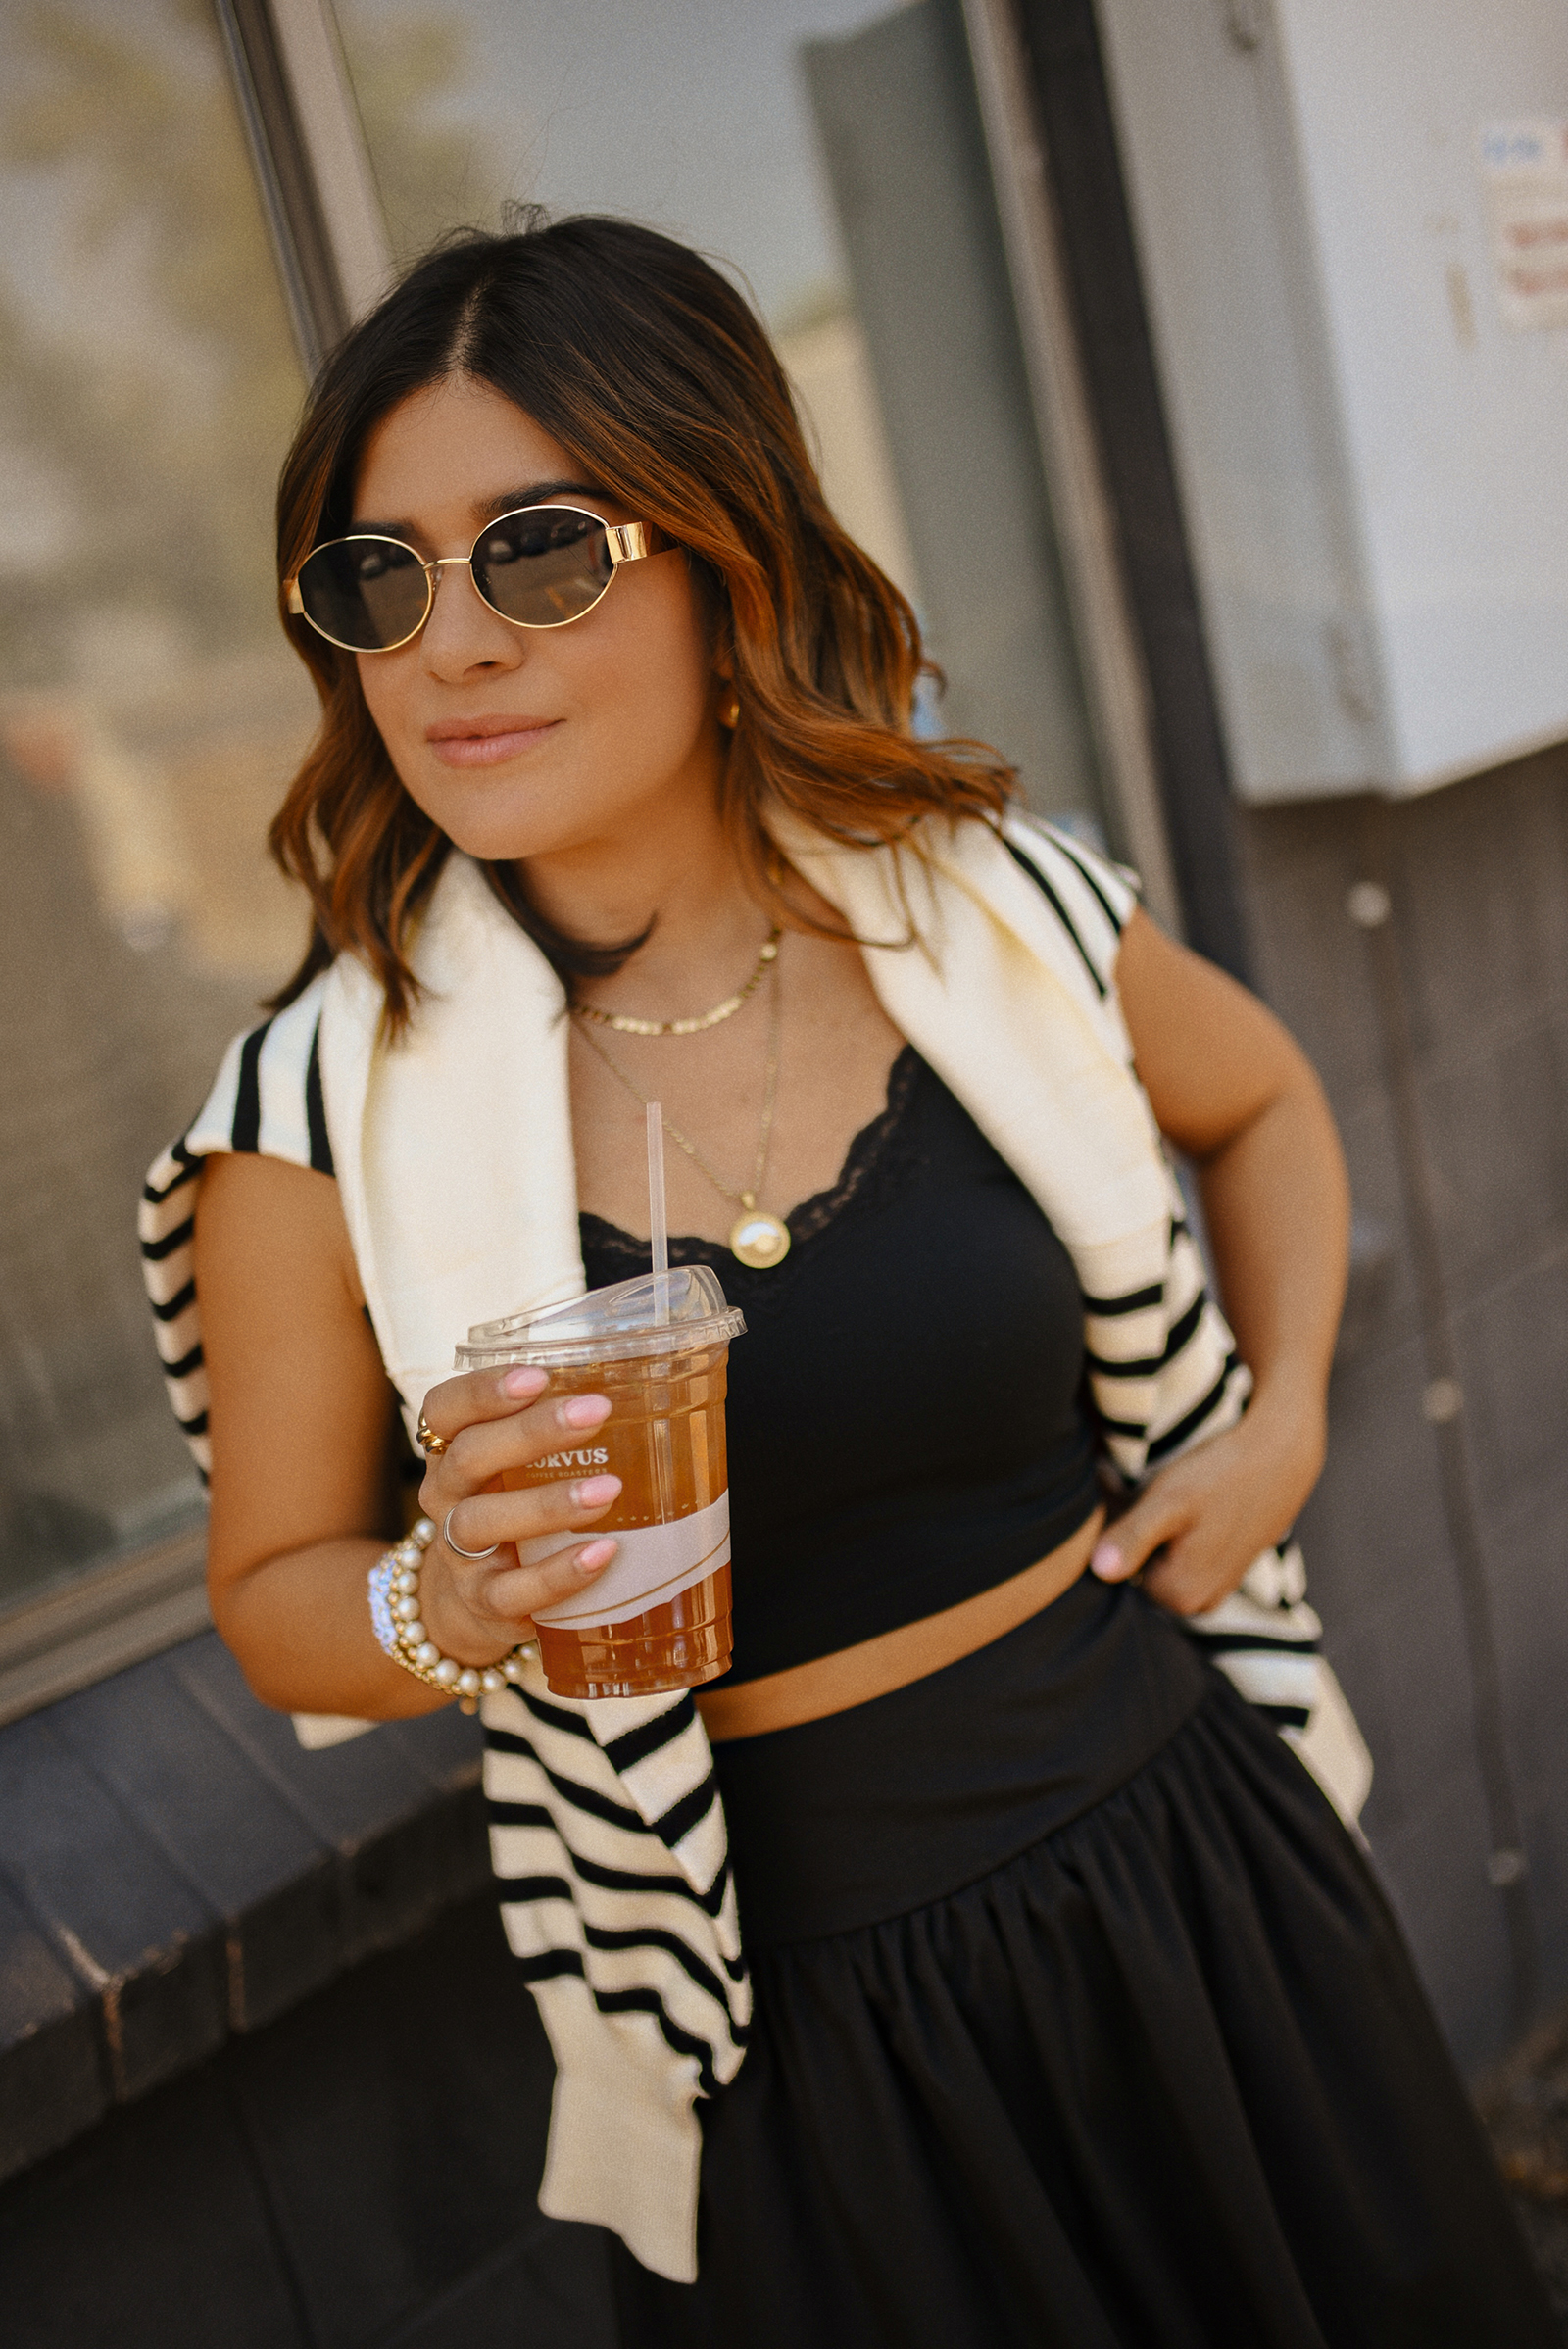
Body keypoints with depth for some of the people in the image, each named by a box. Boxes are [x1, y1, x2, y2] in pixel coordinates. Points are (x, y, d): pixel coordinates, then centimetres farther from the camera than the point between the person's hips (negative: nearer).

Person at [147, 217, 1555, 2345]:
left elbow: (1262, 1101, 13)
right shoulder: (327, 1120, -15)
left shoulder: (1002, 920, -9)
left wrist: (1281, 1420, -1)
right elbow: (276, 1590, -1)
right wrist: (444, 1611, -23)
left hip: (1181, 1850, 3)